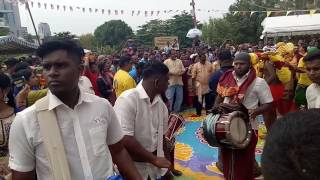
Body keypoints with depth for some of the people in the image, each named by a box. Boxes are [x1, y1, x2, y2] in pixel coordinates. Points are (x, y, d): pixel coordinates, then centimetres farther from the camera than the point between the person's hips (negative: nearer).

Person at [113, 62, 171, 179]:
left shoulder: (160, 103, 2)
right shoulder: (128, 99, -20)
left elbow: (162, 135, 9)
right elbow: (124, 139, -26)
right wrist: (154, 159, -18)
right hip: (132, 170, -6)